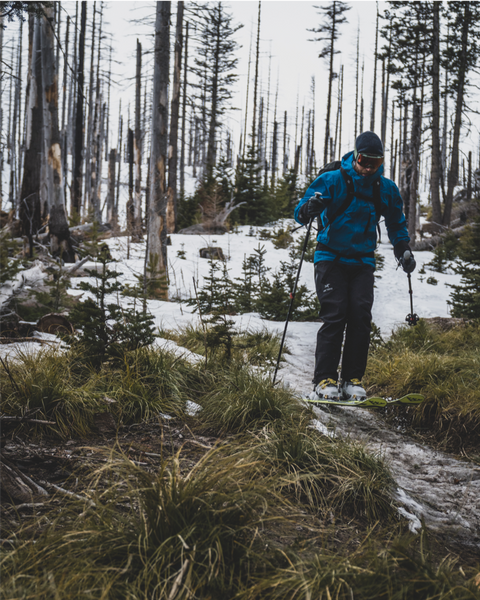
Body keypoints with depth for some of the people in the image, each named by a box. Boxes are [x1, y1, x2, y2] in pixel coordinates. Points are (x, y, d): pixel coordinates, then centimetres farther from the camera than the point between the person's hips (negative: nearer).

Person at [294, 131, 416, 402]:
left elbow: (396, 223, 23)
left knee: (361, 316, -9)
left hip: (363, 261, 3)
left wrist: (404, 250, 10)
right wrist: (309, 208, -29)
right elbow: (300, 213, -6)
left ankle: (353, 379, -2)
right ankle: (325, 380, -11)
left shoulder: (387, 189, 7)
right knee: (335, 314, -14)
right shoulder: (332, 181, -4)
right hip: (331, 258, -3)